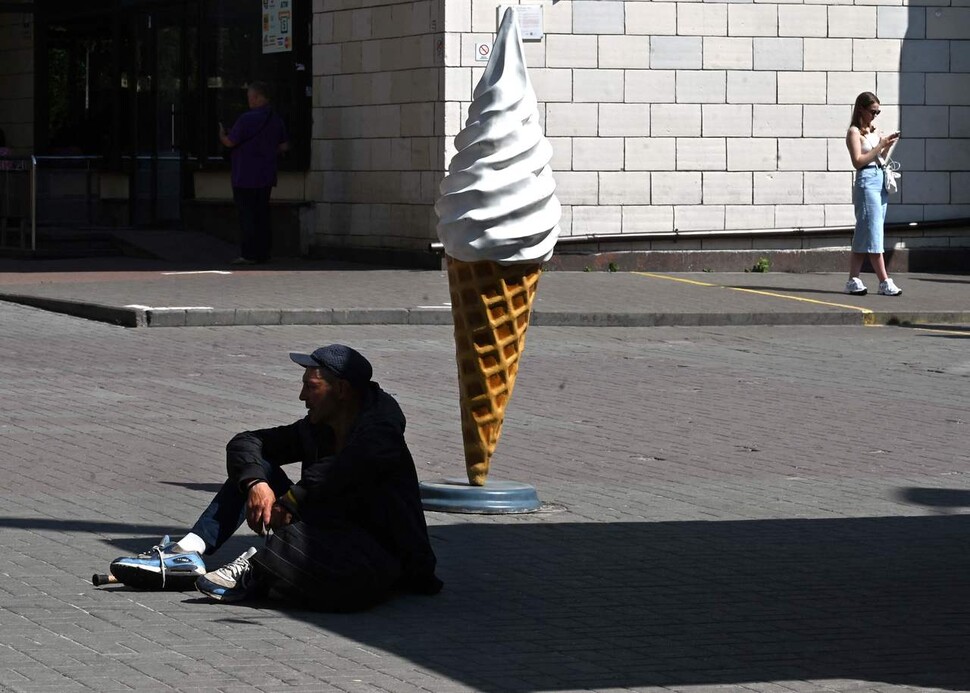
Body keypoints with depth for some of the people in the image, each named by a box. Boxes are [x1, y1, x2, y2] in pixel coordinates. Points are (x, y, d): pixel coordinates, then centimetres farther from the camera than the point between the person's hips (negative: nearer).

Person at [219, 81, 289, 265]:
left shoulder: (246, 119, -16)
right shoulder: (276, 119, 7)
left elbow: (230, 142, -12)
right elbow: (284, 146, 13)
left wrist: (221, 134, 9)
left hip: (246, 177, -7)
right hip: (266, 177, 7)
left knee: (247, 215, -3)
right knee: (262, 215, 13)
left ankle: (249, 254, -5)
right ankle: (264, 252, 13)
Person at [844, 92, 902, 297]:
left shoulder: (874, 131, 17)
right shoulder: (854, 132, -5)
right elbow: (858, 161, -13)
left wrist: (888, 146, 4)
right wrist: (881, 146, -14)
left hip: (880, 180, 8)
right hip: (866, 181, -8)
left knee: (864, 235, 7)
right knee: (873, 234, -8)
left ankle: (853, 280, 9)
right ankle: (885, 282, -10)